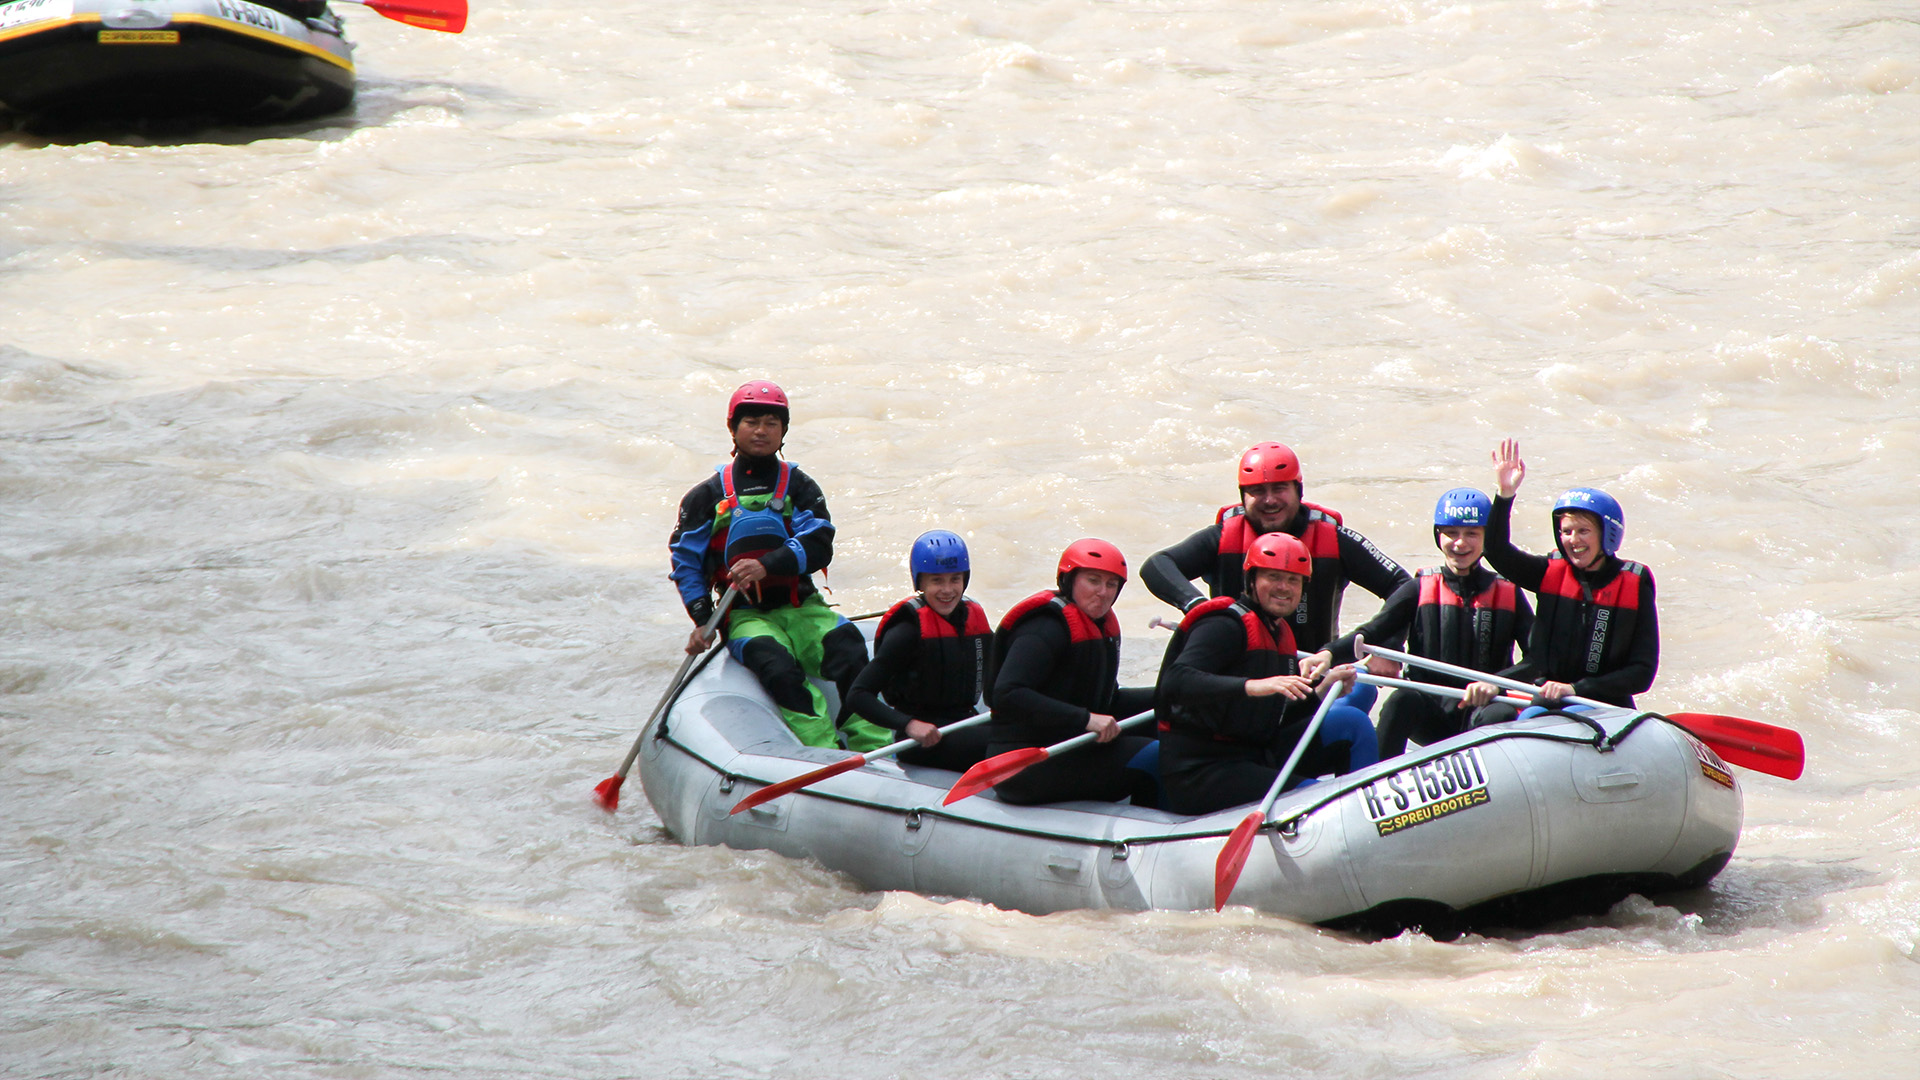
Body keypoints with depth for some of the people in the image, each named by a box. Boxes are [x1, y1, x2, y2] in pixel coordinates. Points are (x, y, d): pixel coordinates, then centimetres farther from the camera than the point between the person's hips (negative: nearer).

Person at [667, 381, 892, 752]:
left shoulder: (799, 488, 10)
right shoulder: (708, 496, 10)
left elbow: (819, 548, -5)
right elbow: (685, 562, 10)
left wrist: (767, 566, -23)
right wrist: (702, 620, -5)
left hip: (802, 607, 1)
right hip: (745, 615, -1)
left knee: (847, 648, -29)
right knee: (779, 670, -33)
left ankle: (873, 744, -37)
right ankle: (824, 753, -45)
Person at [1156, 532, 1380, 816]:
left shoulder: (1279, 633, 17)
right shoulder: (1227, 624, -11)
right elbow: (1175, 681, -28)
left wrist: (1323, 689, 2)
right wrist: (1253, 686, -39)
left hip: (1256, 757, 9)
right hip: (1199, 774, -9)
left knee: (1351, 722, -2)